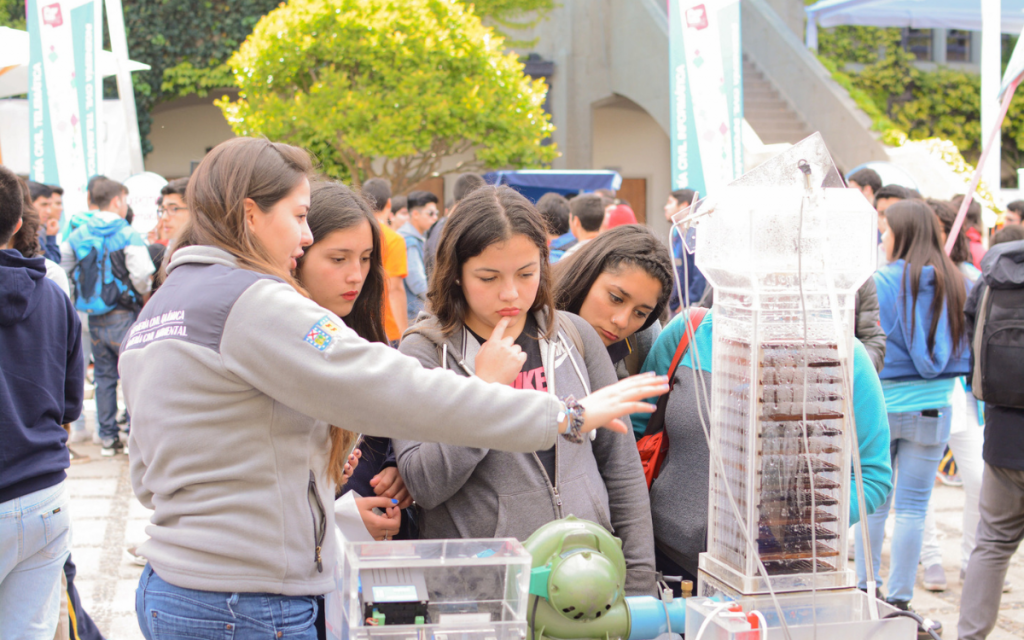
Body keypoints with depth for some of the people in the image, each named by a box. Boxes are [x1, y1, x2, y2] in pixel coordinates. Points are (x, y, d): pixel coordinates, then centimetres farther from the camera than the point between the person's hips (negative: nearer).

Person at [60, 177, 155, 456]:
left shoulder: (78, 236, 5)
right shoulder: (128, 235, -11)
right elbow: (142, 275, -19)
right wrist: (143, 294, 1)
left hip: (93, 318, 5)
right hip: (122, 316, -5)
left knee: (104, 376, 12)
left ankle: (108, 438, 15)